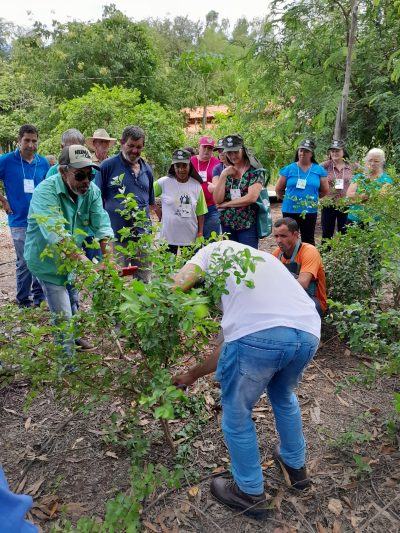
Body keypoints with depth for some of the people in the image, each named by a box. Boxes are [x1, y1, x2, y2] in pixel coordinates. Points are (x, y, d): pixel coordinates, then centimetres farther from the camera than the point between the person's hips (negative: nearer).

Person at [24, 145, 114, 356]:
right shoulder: (45, 191, -31)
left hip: (73, 260, 6)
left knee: (73, 308, 24)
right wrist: (82, 260, -56)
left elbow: (101, 224, -21)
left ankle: (74, 341, 48)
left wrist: (108, 258, -36)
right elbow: (55, 232, -44)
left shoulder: (92, 191, -13)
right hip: (48, 261, -6)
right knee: (63, 317, -5)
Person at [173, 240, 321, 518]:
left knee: (237, 414, 20)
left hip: (259, 334, -6)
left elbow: (176, 287, 4)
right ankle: (296, 465, 56)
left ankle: (250, 492, 41)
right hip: (308, 334, 7)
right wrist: (194, 373, 39)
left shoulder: (215, 249, 24)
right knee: (284, 397, 36)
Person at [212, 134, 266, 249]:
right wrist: (223, 175, -8)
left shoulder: (255, 171, -5)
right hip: (227, 224, 4)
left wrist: (226, 204, -8)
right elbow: (217, 200, -1)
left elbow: (251, 198, -17)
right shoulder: (225, 171, 8)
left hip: (248, 224, -4)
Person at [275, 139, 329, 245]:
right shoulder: (289, 169, 1)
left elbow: (325, 191, 10)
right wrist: (289, 198, 5)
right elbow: (278, 189, 6)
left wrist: (312, 197, 8)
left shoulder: (319, 170, 3)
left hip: (310, 211, 0)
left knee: (308, 240, 9)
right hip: (290, 211, 0)